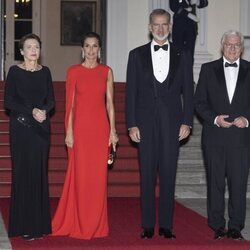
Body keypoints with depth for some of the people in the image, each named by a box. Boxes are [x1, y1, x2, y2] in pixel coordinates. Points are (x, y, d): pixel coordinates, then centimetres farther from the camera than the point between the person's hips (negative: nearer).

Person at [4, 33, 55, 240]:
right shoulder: (15, 71, -1)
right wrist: (32, 111, -16)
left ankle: (40, 223, 10)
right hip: (21, 127, -3)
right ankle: (24, 226, 1)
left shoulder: (45, 72, 9)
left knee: (40, 172, 4)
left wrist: (44, 111, -13)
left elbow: (51, 100, 8)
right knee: (23, 172, -3)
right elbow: (9, 101, -7)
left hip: (41, 127, 3)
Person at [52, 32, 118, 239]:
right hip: (80, 126, -1)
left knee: (98, 175, 4)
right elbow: (70, 103, 1)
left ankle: (96, 224, 14)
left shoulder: (106, 71, 8)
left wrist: (113, 130, 1)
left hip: (100, 127, 2)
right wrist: (69, 130, -6)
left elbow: (110, 102, 7)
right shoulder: (74, 71, 3)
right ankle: (77, 224, 10)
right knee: (80, 174, 0)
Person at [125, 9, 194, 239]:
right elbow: (131, 91, 3)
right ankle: (148, 226, 8)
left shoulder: (182, 56, 8)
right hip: (145, 123, 0)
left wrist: (186, 122, -3)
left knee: (168, 175, 2)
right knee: (147, 175, 2)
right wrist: (132, 124, -4)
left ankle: (166, 225, 9)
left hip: (172, 123, 0)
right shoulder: (137, 55, 6)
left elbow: (188, 92, 6)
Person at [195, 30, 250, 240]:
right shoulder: (208, 69, 8)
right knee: (215, 183, 5)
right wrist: (215, 118, -10)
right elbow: (200, 102, 5)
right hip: (215, 137, 0)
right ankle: (217, 226, 14)